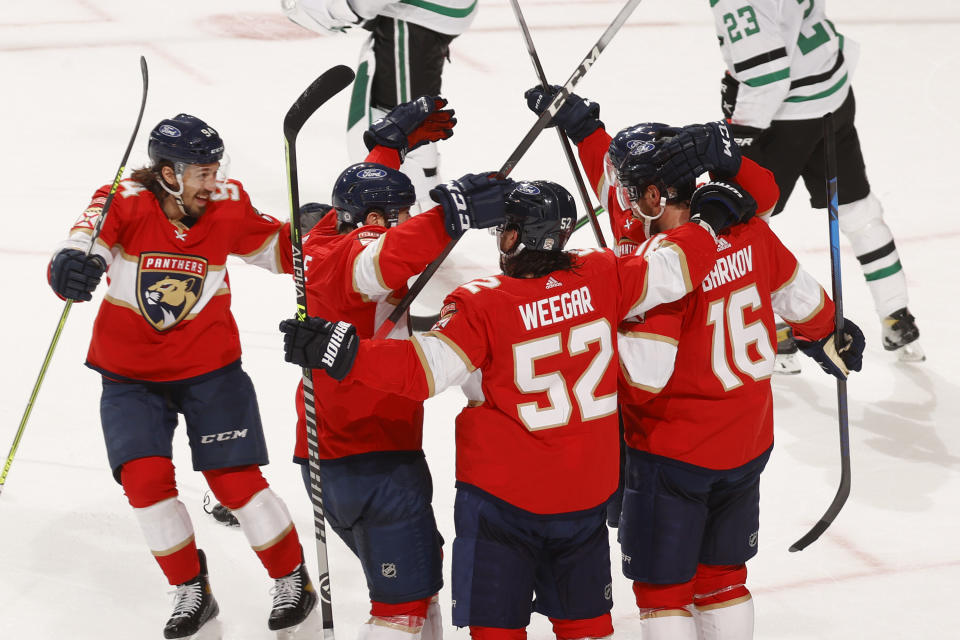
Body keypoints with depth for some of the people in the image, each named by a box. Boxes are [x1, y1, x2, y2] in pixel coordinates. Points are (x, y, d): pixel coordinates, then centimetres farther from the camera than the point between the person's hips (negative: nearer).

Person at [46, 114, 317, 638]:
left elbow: (278, 249, 6)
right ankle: (191, 591, 8)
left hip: (210, 366, 0)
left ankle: (293, 580, 17)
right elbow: (81, 251, -27)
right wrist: (71, 265, -49)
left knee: (234, 479, -3)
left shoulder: (227, 207, -8)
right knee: (145, 478, -12)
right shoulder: (123, 204, -15)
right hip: (129, 373, 0)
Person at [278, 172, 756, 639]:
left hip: (503, 493, -4)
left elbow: (426, 370, -23)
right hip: (586, 493, 5)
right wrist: (710, 221, 17)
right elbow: (673, 270, 0)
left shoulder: (481, 305, -17)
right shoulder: (599, 278, -6)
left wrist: (344, 353, -27)